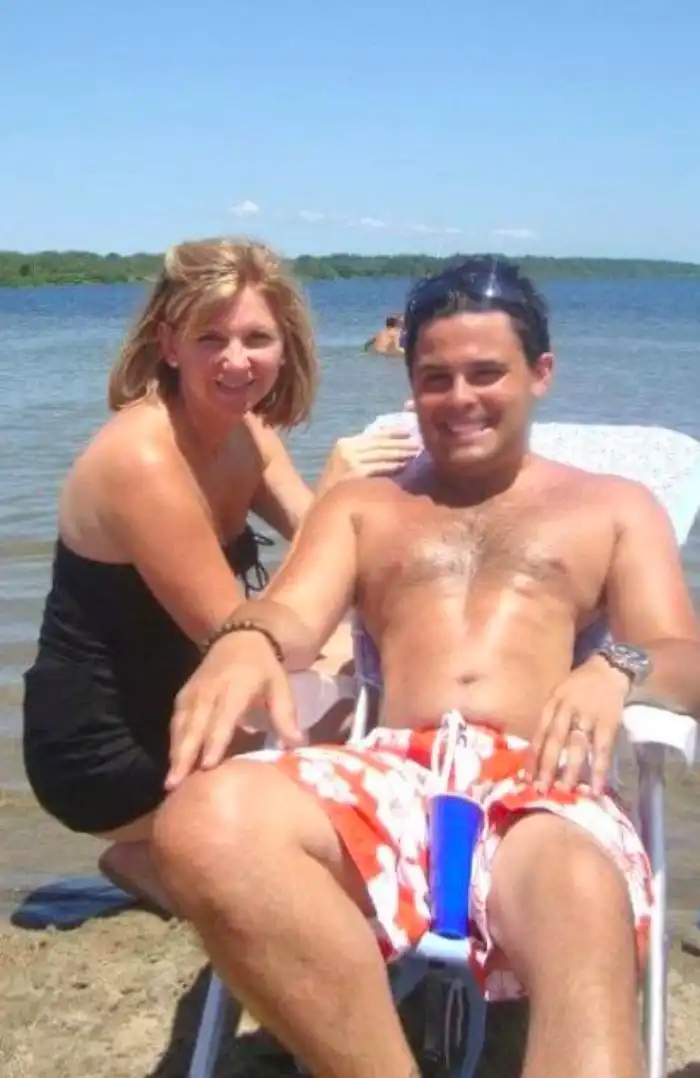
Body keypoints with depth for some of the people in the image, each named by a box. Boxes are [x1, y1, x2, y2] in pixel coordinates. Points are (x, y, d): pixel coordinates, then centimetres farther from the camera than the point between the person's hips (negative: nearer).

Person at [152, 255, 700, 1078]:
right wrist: (247, 639, -19)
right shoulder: (360, 506, 27)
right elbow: (295, 616, 9)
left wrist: (617, 669, -14)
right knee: (205, 820, -33)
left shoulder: (614, 508, 25)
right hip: (390, 779, 2)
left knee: (584, 900, -40)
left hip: (539, 792, -1)